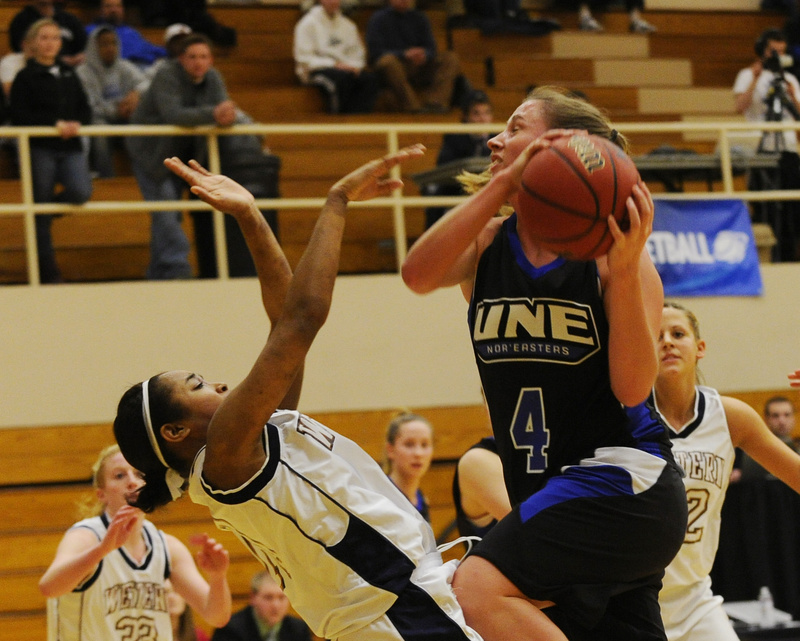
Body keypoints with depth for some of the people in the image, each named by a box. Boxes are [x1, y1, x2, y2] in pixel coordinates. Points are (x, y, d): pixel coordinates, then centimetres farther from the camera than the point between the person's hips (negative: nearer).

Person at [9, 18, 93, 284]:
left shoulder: (69, 75, 14)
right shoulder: (25, 77, -1)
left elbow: (85, 110, 12)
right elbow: (18, 115, -9)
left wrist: (75, 124, -11)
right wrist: (55, 124, -17)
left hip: (71, 146, 4)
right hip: (40, 149, -4)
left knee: (81, 192, -22)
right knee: (40, 215, -1)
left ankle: (46, 211, 11)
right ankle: (48, 272, 9)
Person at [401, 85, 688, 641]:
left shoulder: (612, 249, -6)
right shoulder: (486, 245, 7)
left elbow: (633, 387, -15)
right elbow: (419, 275, -16)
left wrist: (624, 269, -24)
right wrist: (504, 182, -22)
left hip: (623, 480, -6)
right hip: (552, 496, 6)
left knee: (481, 587, -26)